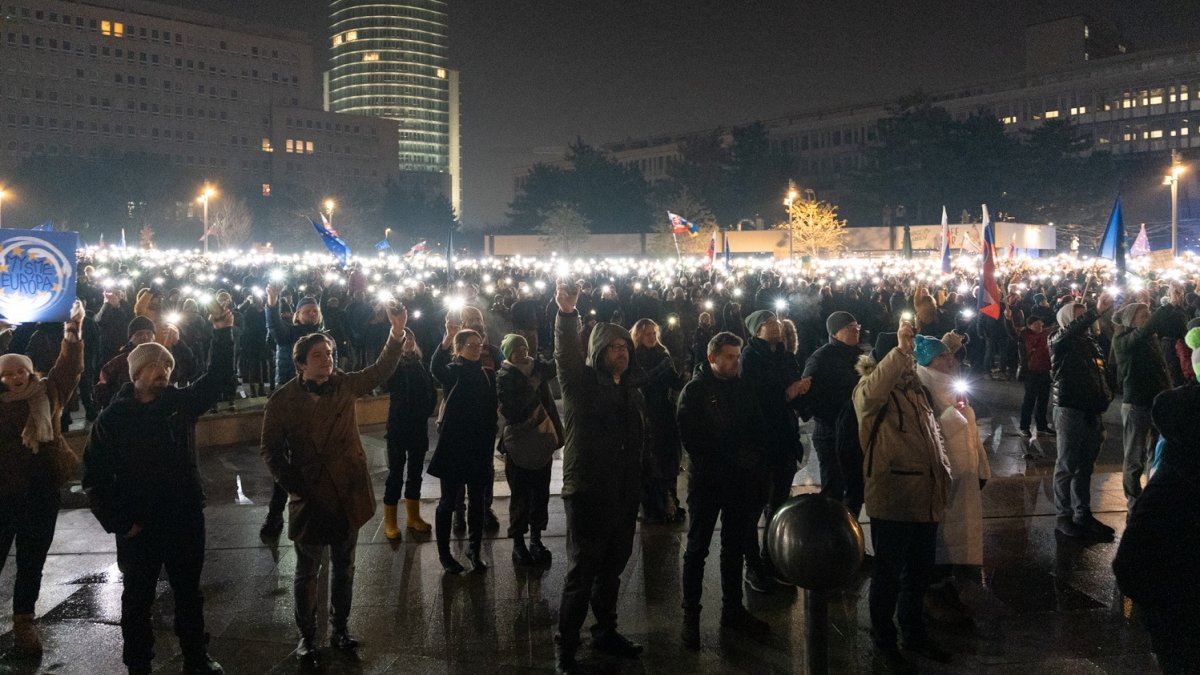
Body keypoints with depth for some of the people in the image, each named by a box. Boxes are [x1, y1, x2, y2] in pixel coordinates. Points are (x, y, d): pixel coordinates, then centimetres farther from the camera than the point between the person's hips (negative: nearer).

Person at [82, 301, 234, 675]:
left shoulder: (180, 403, 0)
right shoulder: (113, 417, -5)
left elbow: (218, 377, -6)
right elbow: (94, 476, -5)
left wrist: (222, 333, -17)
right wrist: (118, 523, -10)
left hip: (186, 518, 2)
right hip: (139, 526, -2)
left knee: (189, 592, 16)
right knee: (138, 599, 13)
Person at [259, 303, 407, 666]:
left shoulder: (344, 385, -2)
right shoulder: (282, 401, -11)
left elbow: (381, 370, -12)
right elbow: (271, 450, -6)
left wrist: (397, 331, -26)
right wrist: (293, 486, -14)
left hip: (348, 494, 3)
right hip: (309, 497, -3)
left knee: (343, 568, 17)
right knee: (307, 571, 13)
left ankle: (339, 629, 34)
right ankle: (307, 635, 30)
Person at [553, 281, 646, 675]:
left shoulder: (632, 390, 13)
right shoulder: (582, 384, -6)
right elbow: (567, 354, -27)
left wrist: (640, 487, 16)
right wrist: (567, 315, -44)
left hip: (625, 495, 7)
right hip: (588, 493, -6)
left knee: (612, 569, 19)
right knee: (582, 573, -1)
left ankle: (606, 632, 36)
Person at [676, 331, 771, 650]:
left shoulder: (742, 388, 8)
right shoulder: (694, 390, -7)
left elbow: (759, 429, 11)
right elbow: (691, 438, -15)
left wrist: (753, 460, -4)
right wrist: (718, 465, -17)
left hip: (740, 480, 5)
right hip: (707, 480, -5)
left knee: (735, 546, 14)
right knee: (697, 548, 3)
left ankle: (733, 609, 26)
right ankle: (690, 615, 11)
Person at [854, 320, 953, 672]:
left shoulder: (916, 388, 16)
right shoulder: (869, 389, -9)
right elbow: (875, 392, -36)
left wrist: (943, 473, 16)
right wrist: (900, 350, -45)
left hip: (926, 497, 8)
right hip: (892, 500, -8)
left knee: (920, 570, 19)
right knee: (890, 573, 4)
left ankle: (913, 631, 38)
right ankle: (884, 641, 20)